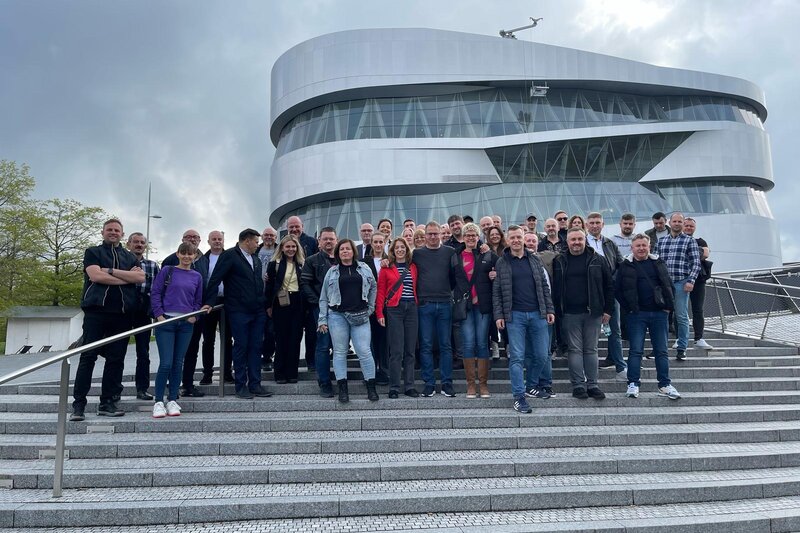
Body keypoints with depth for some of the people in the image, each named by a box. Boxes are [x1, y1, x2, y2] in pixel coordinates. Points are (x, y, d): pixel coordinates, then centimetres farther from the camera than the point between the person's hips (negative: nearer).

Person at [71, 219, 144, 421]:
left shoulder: (130, 257, 19)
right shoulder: (93, 252, 11)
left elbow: (141, 277, 0)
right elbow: (95, 276, -8)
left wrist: (111, 271, -8)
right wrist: (127, 277, -4)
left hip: (122, 313, 3)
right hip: (97, 310, -3)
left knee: (116, 358, 3)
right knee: (88, 357, -4)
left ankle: (107, 403, 9)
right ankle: (78, 404, 0)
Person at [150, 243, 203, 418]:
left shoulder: (197, 276, 11)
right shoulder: (167, 271, 2)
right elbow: (156, 293, 0)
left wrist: (195, 316, -1)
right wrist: (159, 315, -8)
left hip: (186, 324, 3)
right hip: (166, 321, -3)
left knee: (178, 363, 7)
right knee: (166, 363, -8)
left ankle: (172, 400, 16)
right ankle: (158, 401, 3)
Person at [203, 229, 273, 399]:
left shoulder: (256, 259, 18)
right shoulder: (229, 256, -4)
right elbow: (215, 279, -9)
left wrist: (265, 305, 15)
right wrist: (209, 302, -14)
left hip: (257, 311, 6)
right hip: (238, 311, -6)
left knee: (256, 347, 6)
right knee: (241, 346, 0)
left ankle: (255, 384, 12)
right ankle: (241, 385, 9)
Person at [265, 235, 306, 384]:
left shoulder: (301, 264, 9)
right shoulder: (274, 264, 1)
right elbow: (269, 286, 1)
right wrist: (269, 306, -4)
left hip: (297, 304, 2)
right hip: (281, 304, -2)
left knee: (295, 338, 3)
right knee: (281, 339, 2)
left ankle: (292, 372, 11)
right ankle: (280, 374, 9)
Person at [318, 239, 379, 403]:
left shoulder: (364, 269, 9)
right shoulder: (332, 272, 9)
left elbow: (373, 287, 17)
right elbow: (324, 298, 9)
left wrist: (370, 307, 10)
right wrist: (323, 319, 3)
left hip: (360, 316, -1)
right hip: (337, 316, 1)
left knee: (364, 351, -5)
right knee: (340, 352, 3)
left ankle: (371, 387, 4)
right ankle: (342, 389, 9)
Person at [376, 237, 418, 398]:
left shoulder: (413, 267, 14)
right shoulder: (386, 268, 5)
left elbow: (416, 288, 14)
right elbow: (381, 291, 2)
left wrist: (417, 305, 1)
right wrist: (379, 313, -6)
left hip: (411, 308, 3)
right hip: (394, 309, -3)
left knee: (410, 350, 6)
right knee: (396, 351, -5)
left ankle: (409, 386, 13)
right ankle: (394, 388, 3)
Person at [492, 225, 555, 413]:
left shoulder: (535, 260, 12)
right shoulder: (501, 263, 4)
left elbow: (544, 287, 13)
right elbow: (496, 292, 2)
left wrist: (549, 309, 6)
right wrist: (498, 315, -5)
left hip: (537, 314, 3)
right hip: (514, 315, -3)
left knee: (541, 355, 5)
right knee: (517, 357, -4)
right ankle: (519, 397, 1)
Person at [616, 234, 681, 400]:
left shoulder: (658, 263, 10)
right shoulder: (626, 266, 1)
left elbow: (669, 285, 12)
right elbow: (617, 289, 0)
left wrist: (668, 305, 2)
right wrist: (628, 308, -6)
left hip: (659, 313, 3)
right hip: (636, 314, -3)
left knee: (661, 350, 7)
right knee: (636, 350, -2)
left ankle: (665, 384, 15)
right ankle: (633, 384, 4)